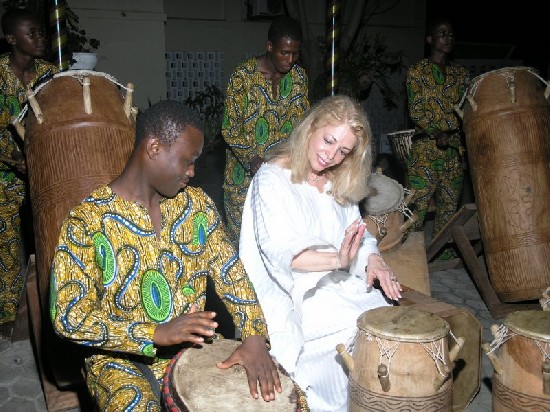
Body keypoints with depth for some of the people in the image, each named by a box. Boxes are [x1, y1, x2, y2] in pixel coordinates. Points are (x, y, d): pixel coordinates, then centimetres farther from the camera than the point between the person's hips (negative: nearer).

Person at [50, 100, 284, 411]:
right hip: (121, 357, -3)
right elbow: (69, 318, -15)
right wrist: (157, 333, -25)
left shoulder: (197, 204, 1)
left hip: (193, 344, 4)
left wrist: (255, 337, -18)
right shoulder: (88, 220, -15)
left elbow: (230, 272, -2)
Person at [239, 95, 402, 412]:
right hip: (296, 295, -6)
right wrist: (337, 260, -34)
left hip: (340, 283, 7)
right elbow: (280, 251, -21)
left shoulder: (338, 183, 13)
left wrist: (372, 260, -14)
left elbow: (358, 232, 8)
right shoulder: (272, 180, -11)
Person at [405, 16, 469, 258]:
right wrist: (437, 133, -21)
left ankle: (443, 249, 20)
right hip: (425, 146, -4)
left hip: (454, 147, 4)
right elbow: (415, 111, -7)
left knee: (450, 201, 9)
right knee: (418, 201, -7)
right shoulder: (417, 72, 1)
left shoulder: (461, 74, 13)